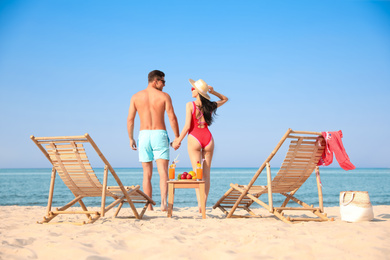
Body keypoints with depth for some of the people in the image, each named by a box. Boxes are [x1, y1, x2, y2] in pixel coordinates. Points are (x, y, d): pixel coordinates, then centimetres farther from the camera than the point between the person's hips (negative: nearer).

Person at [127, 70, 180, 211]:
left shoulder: (136, 97, 6)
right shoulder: (164, 96, -1)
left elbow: (130, 119, 5)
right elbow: (172, 118, -5)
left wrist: (131, 138, 13)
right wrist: (177, 137, 3)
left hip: (144, 135, 3)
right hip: (160, 134, -2)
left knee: (147, 174, 10)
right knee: (163, 172, -4)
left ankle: (149, 206, 10)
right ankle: (163, 202, -20)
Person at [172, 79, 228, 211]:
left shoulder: (190, 105, -7)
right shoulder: (210, 106, 6)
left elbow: (187, 126, -11)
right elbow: (225, 99, 26)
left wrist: (178, 140, -1)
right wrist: (213, 92, 11)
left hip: (194, 138, -3)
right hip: (208, 137, 4)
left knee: (197, 173, -3)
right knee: (206, 173, 9)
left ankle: (200, 204, -12)